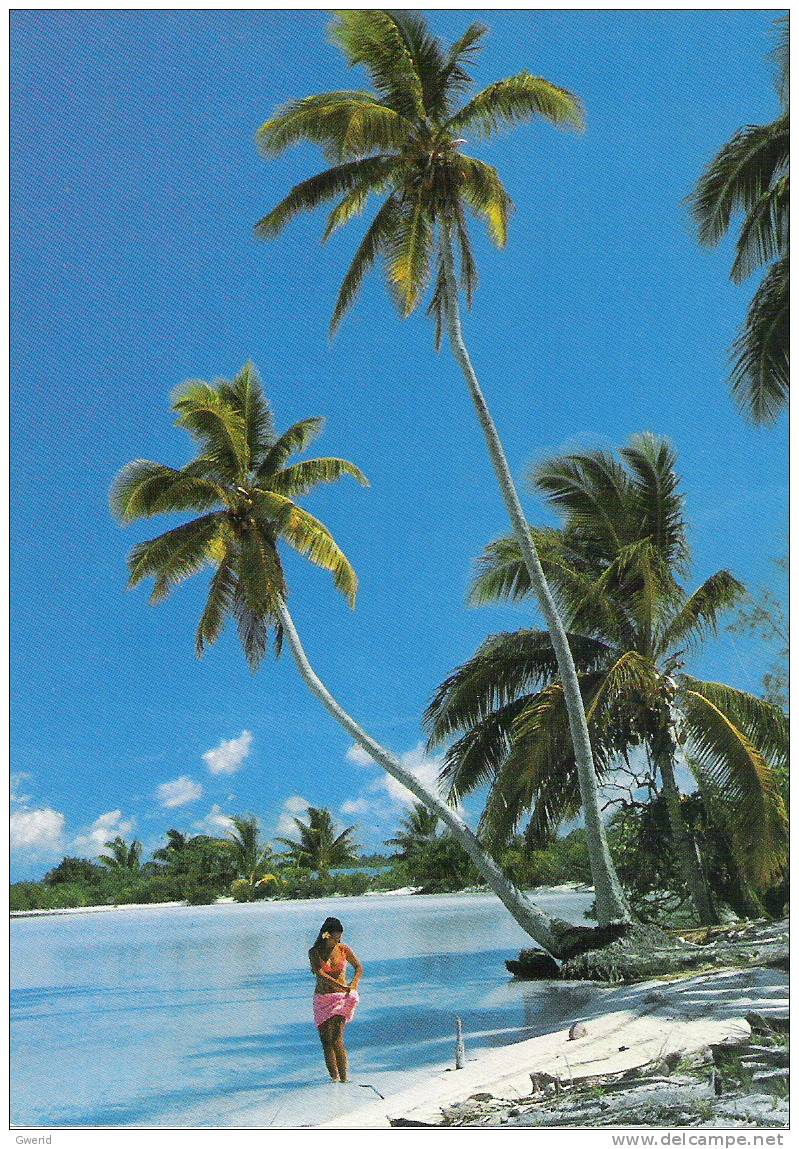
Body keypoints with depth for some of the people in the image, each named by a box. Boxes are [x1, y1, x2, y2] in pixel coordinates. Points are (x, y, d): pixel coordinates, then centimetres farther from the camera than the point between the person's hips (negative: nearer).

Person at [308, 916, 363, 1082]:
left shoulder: (343, 949, 0)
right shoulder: (314, 952, -5)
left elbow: (358, 967, 4)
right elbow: (320, 974, -18)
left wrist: (354, 984, -18)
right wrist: (341, 987, -29)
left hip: (342, 997, -1)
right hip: (322, 999, 1)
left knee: (337, 1039, -12)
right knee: (326, 1039, -1)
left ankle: (344, 1077, -11)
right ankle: (334, 1077, 7)